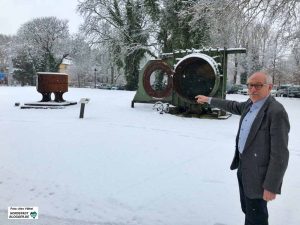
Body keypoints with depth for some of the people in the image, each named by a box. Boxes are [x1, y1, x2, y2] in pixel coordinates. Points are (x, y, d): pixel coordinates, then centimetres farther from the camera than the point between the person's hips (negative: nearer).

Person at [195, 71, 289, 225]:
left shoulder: (276, 112, -24)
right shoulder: (251, 104, 2)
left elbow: (279, 154, -24)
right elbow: (232, 106, 23)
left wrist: (271, 187, -21)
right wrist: (208, 100, 29)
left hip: (258, 172, -8)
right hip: (243, 166, 8)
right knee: (248, 209, 24)